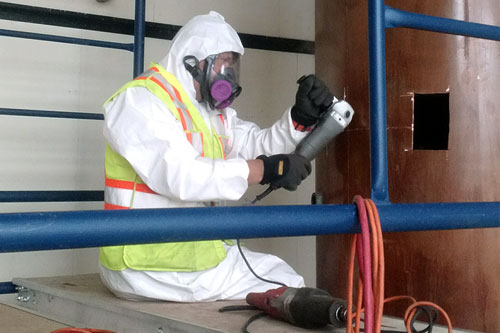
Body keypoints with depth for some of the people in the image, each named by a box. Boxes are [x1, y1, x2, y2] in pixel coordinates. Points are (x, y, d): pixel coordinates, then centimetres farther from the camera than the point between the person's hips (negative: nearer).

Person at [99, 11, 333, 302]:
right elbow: (177, 175, -27)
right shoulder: (140, 100, -13)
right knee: (283, 288, -4)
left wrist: (302, 118, -7)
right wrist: (265, 170, -25)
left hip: (195, 247, 9)